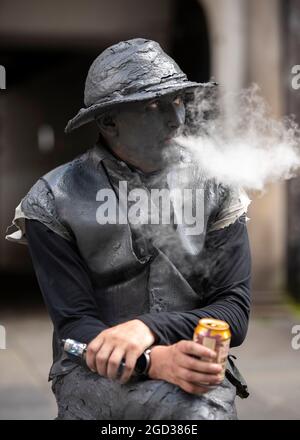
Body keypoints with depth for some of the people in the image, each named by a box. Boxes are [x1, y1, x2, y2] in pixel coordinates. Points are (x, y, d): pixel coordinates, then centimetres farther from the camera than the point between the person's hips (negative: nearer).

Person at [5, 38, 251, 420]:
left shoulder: (214, 188, 2)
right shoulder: (54, 201, -3)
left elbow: (234, 313, 0)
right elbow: (74, 324, -6)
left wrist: (148, 329, -19)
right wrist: (156, 361, -25)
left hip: (196, 367, 2)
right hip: (95, 370, -2)